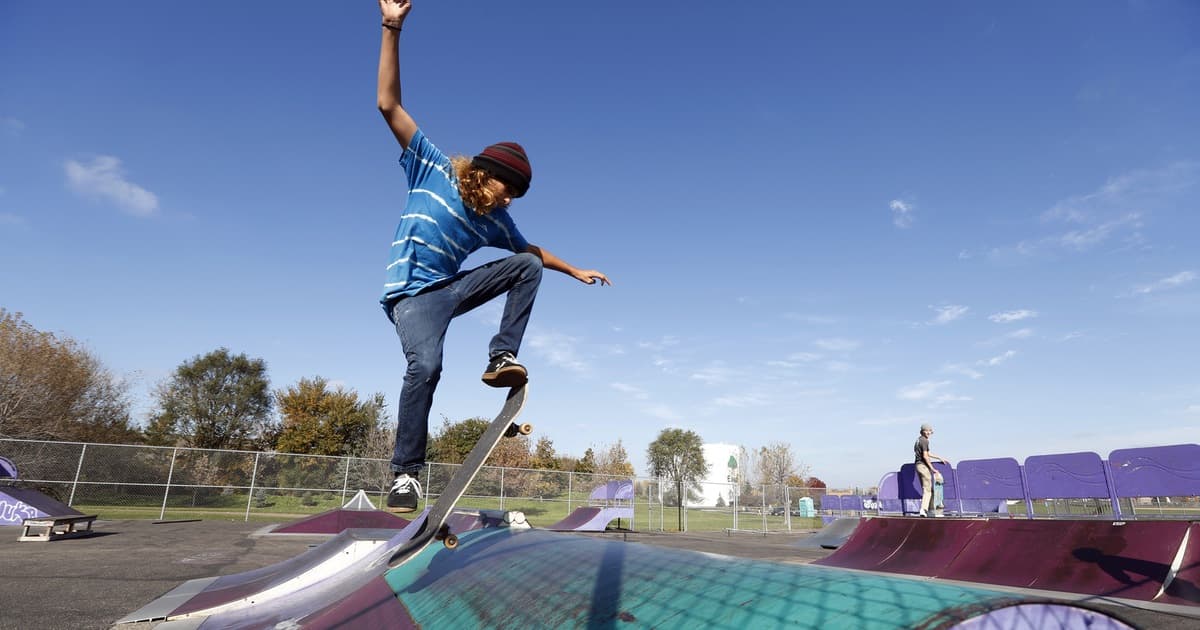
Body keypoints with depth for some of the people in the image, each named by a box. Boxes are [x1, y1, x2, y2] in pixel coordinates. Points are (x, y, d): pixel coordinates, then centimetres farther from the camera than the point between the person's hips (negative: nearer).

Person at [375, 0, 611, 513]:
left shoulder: (496, 220, 8)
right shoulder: (432, 169, -4)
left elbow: (531, 251, 25)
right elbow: (389, 105, -8)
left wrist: (576, 270, 25)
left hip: (452, 288, 6)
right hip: (413, 293, -5)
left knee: (528, 266, -5)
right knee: (425, 365, -31)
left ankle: (502, 357, -13)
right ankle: (405, 474, -19)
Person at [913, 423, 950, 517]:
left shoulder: (918, 440, 17)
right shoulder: (924, 441, -13)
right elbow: (925, 456, -19)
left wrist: (940, 458, 32)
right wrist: (932, 469, -14)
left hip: (918, 465, 9)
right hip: (923, 465, -9)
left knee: (925, 488, 15)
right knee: (928, 489, -7)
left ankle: (931, 509, 21)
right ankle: (923, 509, -14)